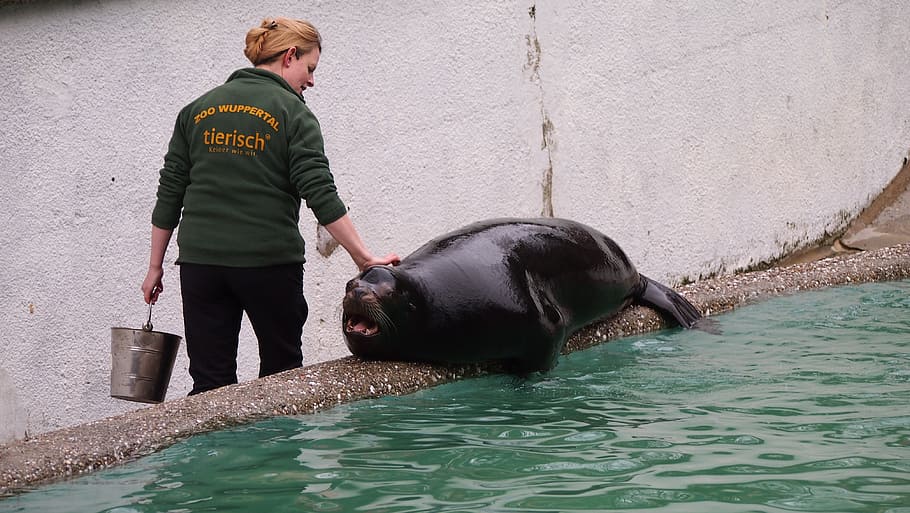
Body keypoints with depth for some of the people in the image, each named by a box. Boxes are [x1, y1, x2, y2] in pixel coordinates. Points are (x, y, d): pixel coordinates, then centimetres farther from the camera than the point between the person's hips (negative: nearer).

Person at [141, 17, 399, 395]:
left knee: (210, 382, 2)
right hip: (269, 261, -4)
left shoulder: (197, 110, 11)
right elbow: (321, 197, -12)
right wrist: (365, 259, -10)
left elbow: (169, 195, 11)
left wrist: (155, 266, 16)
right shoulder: (292, 113, -3)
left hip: (199, 262, 4)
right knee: (282, 373, 11)